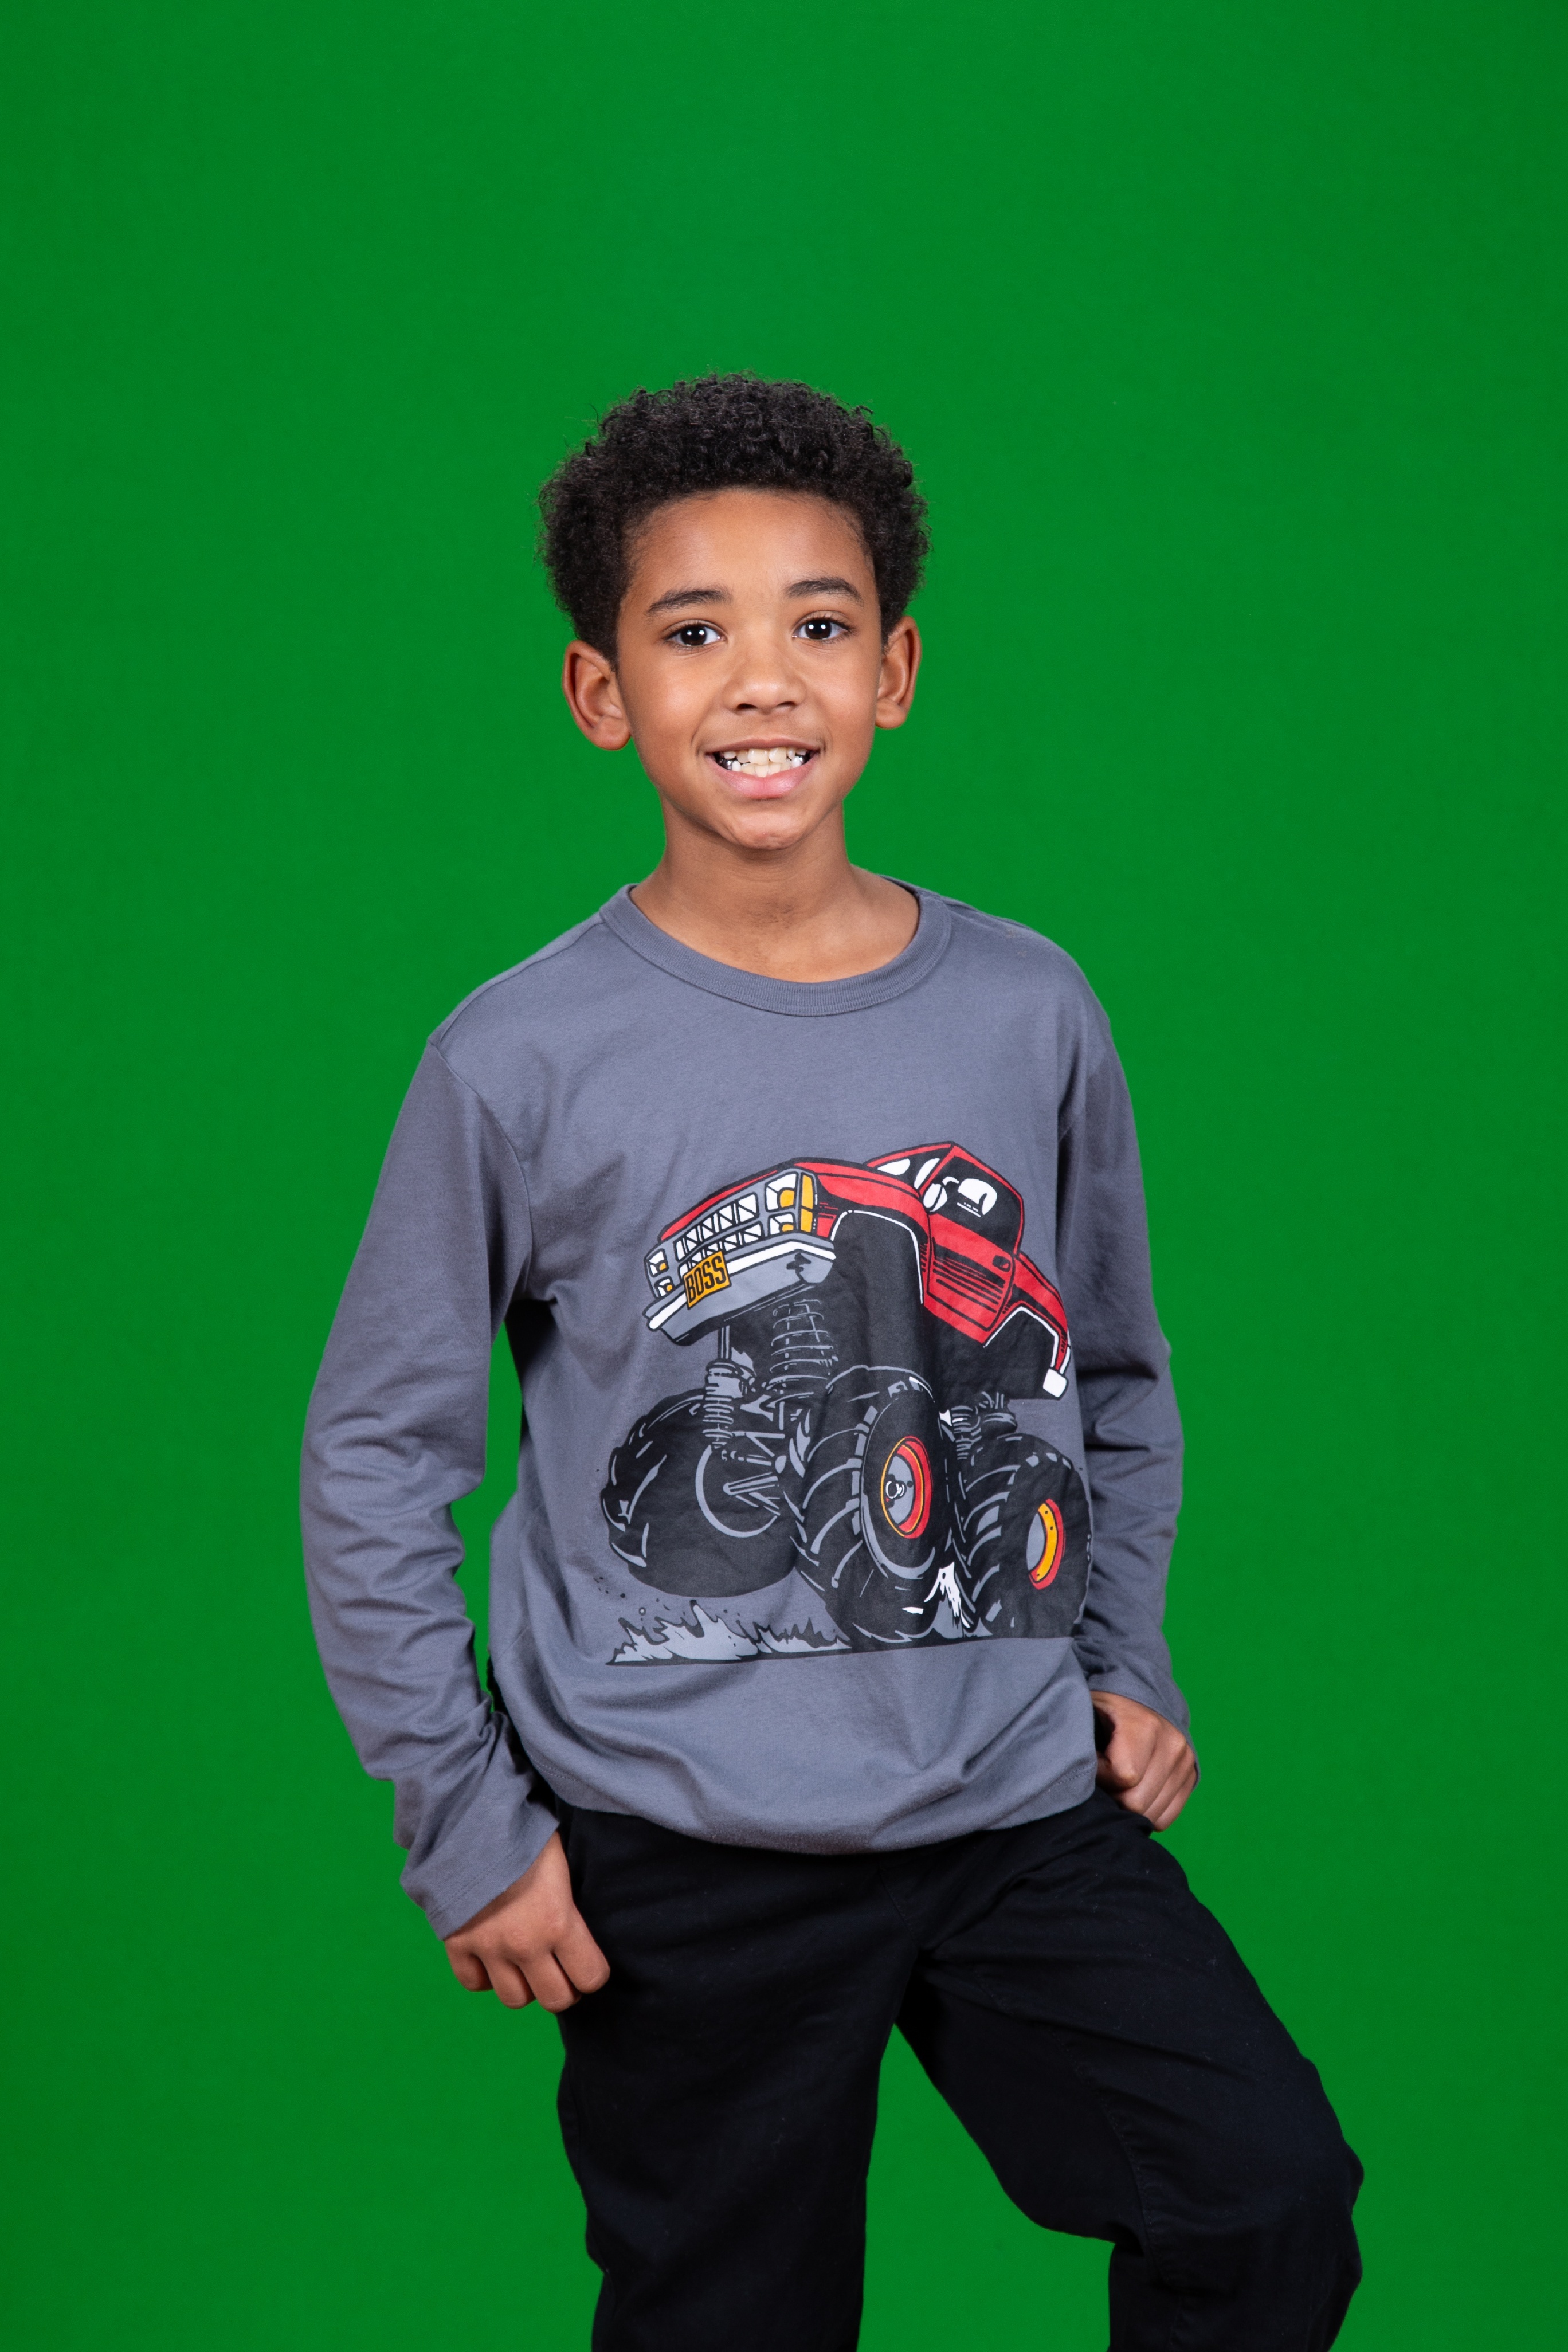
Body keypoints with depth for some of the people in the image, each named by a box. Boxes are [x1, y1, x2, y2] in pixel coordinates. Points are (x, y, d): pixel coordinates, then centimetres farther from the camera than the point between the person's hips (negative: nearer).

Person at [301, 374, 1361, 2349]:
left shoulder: (1028, 1013, 1)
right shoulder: (523, 1061, -8)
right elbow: (373, 1458, -2)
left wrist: (1123, 1661, 6)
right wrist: (466, 1823, -3)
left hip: (1023, 1807, 3)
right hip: (677, 1863, -2)